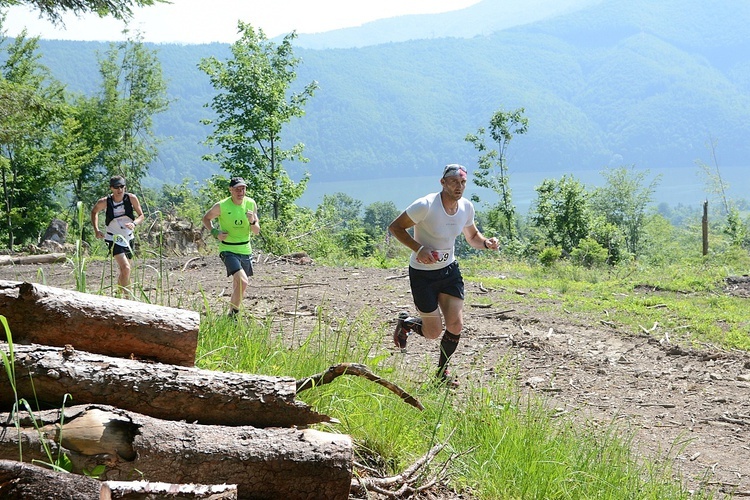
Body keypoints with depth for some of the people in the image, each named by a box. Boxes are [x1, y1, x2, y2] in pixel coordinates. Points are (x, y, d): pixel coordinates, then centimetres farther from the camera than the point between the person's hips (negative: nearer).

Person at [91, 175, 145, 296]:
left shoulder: (131, 198, -12)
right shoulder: (104, 202, -15)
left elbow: (141, 216, -4)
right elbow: (94, 212, 6)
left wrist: (134, 224, -25)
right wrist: (96, 230, -3)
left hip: (128, 239, 4)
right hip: (113, 239, -4)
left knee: (123, 270, 17)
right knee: (126, 268, -21)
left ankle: (119, 294, 37)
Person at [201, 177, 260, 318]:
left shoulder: (251, 204, -2)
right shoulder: (221, 206, -13)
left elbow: (257, 231, 2)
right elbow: (206, 218, 5)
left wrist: (252, 221, -19)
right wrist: (215, 232, -12)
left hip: (245, 249, 5)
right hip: (228, 250, -5)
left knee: (238, 283, 18)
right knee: (242, 282, -22)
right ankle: (232, 314, -8)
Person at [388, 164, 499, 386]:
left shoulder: (467, 207, -5)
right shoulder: (426, 205, -24)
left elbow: (472, 236, 13)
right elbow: (395, 227, -16)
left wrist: (486, 242, -10)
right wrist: (418, 248, -29)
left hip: (450, 270, 5)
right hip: (423, 274, -5)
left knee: (456, 325, -4)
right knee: (433, 332, -1)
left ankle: (442, 372, 20)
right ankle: (406, 323, 34)